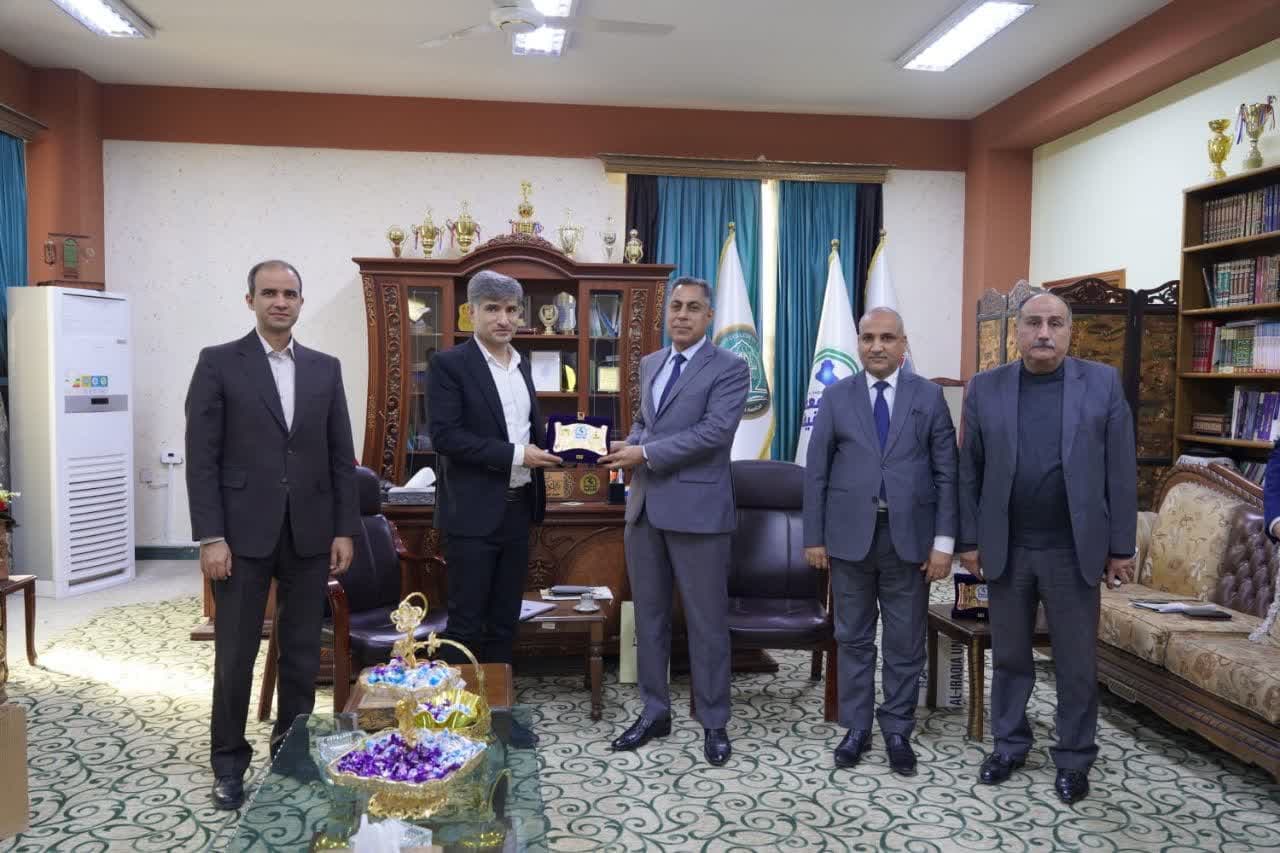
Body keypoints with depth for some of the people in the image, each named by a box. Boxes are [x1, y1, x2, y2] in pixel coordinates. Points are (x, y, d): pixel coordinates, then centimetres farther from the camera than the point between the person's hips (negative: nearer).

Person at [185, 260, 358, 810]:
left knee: (303, 649, 10)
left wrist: (345, 529, 3)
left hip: (310, 532, 3)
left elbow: (341, 455, 8)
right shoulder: (218, 363, -2)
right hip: (244, 531, -3)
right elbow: (202, 458, -6)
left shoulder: (325, 368, 9)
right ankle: (229, 761, 22)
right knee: (235, 653, 5)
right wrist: (211, 537, -11)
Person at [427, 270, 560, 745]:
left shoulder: (521, 366, 14)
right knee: (466, 621, 1)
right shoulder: (450, 364, -8)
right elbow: (445, 435, -17)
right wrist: (515, 455, -20)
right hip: (473, 513, -7)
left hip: (516, 509, 7)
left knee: (505, 620, 13)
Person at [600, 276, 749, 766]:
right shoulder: (650, 364, 15)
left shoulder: (729, 369, -6)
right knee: (649, 615, 13)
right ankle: (654, 713, 27)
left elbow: (714, 432, -18)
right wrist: (628, 446, 0)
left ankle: (714, 723, 17)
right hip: (644, 507, 7)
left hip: (696, 510, -6)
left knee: (706, 621, 3)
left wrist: (645, 453, -18)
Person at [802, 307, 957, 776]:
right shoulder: (836, 397, 4)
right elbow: (816, 471, 3)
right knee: (854, 639, 10)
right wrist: (814, 537, -1)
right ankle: (856, 727, 23)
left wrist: (943, 541, -6)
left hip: (909, 537, 0)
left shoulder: (929, 396, 3)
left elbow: (946, 473, 1)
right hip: (850, 535, 1)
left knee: (906, 643, 8)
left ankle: (898, 731, 22)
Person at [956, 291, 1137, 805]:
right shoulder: (985, 388, 2)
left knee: (1077, 663, 9)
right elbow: (970, 471, 4)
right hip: (1006, 549, 1)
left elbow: (1121, 470, -1)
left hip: (1073, 550, -1)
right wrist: (970, 540, 1)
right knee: (1008, 655, 13)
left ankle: (1074, 759, 25)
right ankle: (1009, 744, 30)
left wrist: (1122, 546, -3)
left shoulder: (1103, 383, -1)